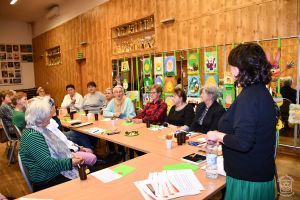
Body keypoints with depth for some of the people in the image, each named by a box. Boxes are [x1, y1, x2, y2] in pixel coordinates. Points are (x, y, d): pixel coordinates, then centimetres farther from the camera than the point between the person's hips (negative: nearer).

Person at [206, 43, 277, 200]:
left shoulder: (248, 97, -24)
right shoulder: (262, 91, 5)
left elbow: (242, 143, -30)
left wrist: (217, 136, -15)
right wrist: (224, 135, 17)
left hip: (248, 179, -9)